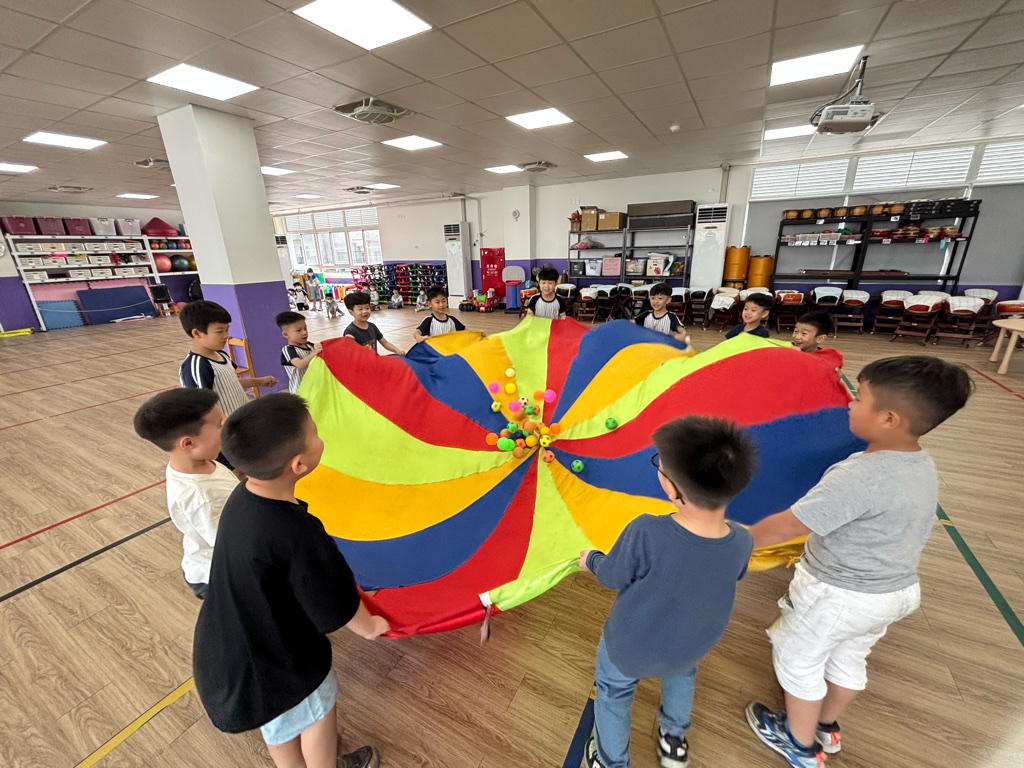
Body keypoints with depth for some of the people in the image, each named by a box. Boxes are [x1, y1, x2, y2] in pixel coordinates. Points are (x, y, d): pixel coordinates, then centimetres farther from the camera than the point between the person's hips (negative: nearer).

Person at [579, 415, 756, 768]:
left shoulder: (645, 532, -41)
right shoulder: (741, 541, -26)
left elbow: (612, 577, -22)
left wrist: (591, 559, 0)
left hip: (630, 647, -3)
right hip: (691, 645, 4)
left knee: (613, 693, 29)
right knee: (682, 672, 39)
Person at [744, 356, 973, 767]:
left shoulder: (860, 476, -34)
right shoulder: (922, 466, -6)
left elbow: (787, 525, -30)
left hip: (838, 595, -8)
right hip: (894, 589, 8)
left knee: (798, 661, 17)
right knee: (849, 659, 28)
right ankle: (827, 726, 52)